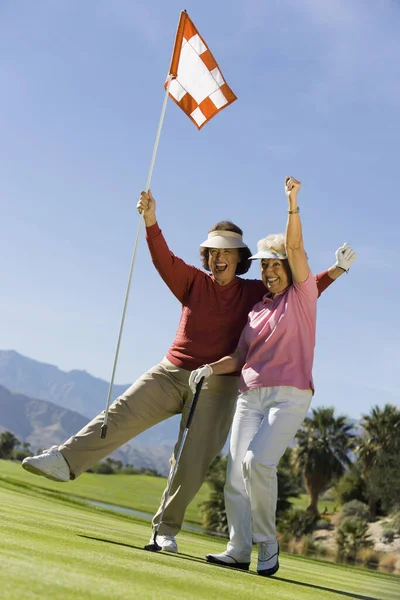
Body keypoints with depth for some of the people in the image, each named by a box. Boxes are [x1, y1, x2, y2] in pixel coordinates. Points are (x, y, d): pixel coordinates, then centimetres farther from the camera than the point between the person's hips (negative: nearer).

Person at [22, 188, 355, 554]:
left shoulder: (254, 293, 6)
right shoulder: (193, 283, 6)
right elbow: (164, 259, -8)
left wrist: (335, 272, -6)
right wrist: (150, 221, -23)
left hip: (218, 386, -1)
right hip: (172, 373, 1)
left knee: (192, 462, -5)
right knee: (122, 414, -17)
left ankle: (167, 529, 7)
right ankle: (65, 461, -24)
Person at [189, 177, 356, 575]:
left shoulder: (302, 295, 6)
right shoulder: (257, 308, 20)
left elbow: (295, 247, -9)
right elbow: (240, 358, 17)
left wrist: (293, 205, -19)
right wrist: (210, 370, 0)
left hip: (289, 396, -6)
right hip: (250, 395, 6)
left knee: (258, 461, -24)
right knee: (237, 472, -7)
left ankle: (267, 545, -9)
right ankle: (239, 550, -1)